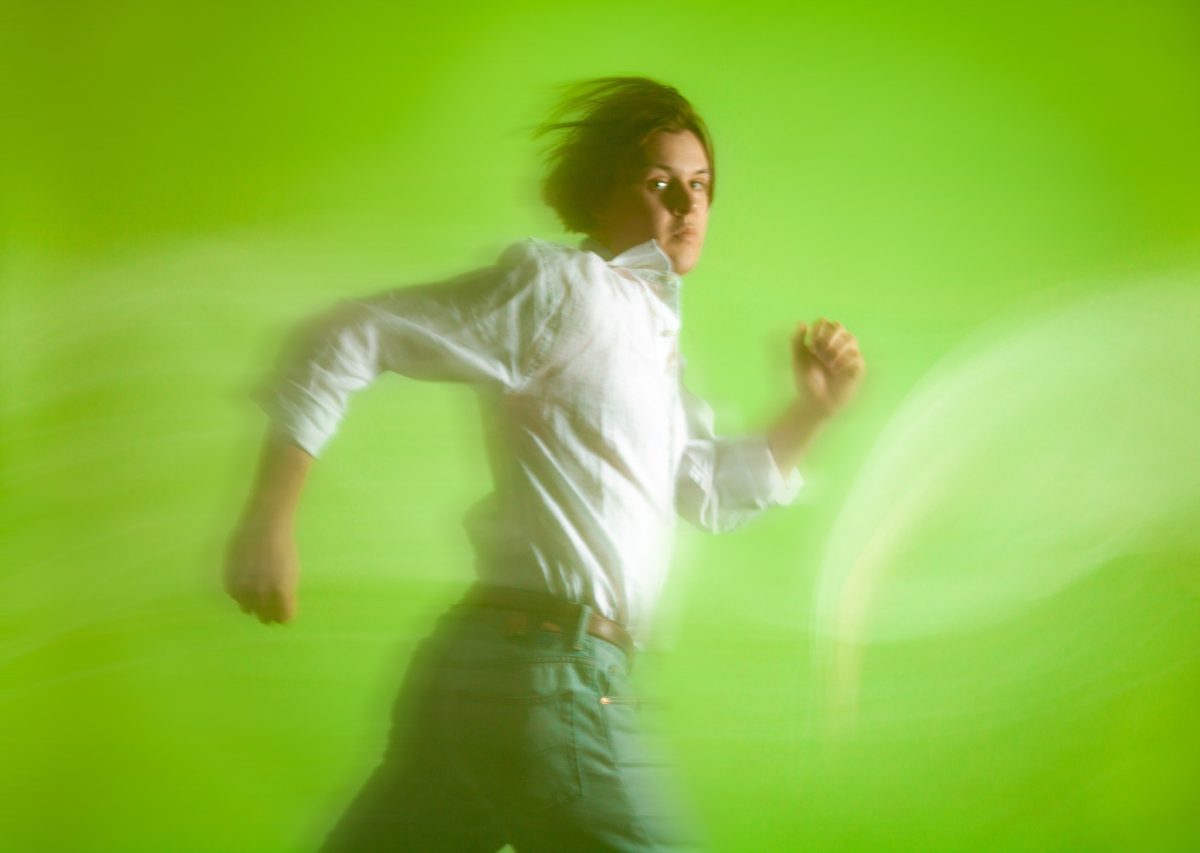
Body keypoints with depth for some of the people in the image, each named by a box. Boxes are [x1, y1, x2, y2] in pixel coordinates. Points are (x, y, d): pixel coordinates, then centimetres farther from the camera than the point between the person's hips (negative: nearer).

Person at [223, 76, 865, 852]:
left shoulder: (649, 329, 21)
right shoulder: (562, 285, -7)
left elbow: (710, 494, 26)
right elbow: (351, 336, -11)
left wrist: (811, 412, 11)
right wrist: (270, 521, -16)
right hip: (550, 675, -9)